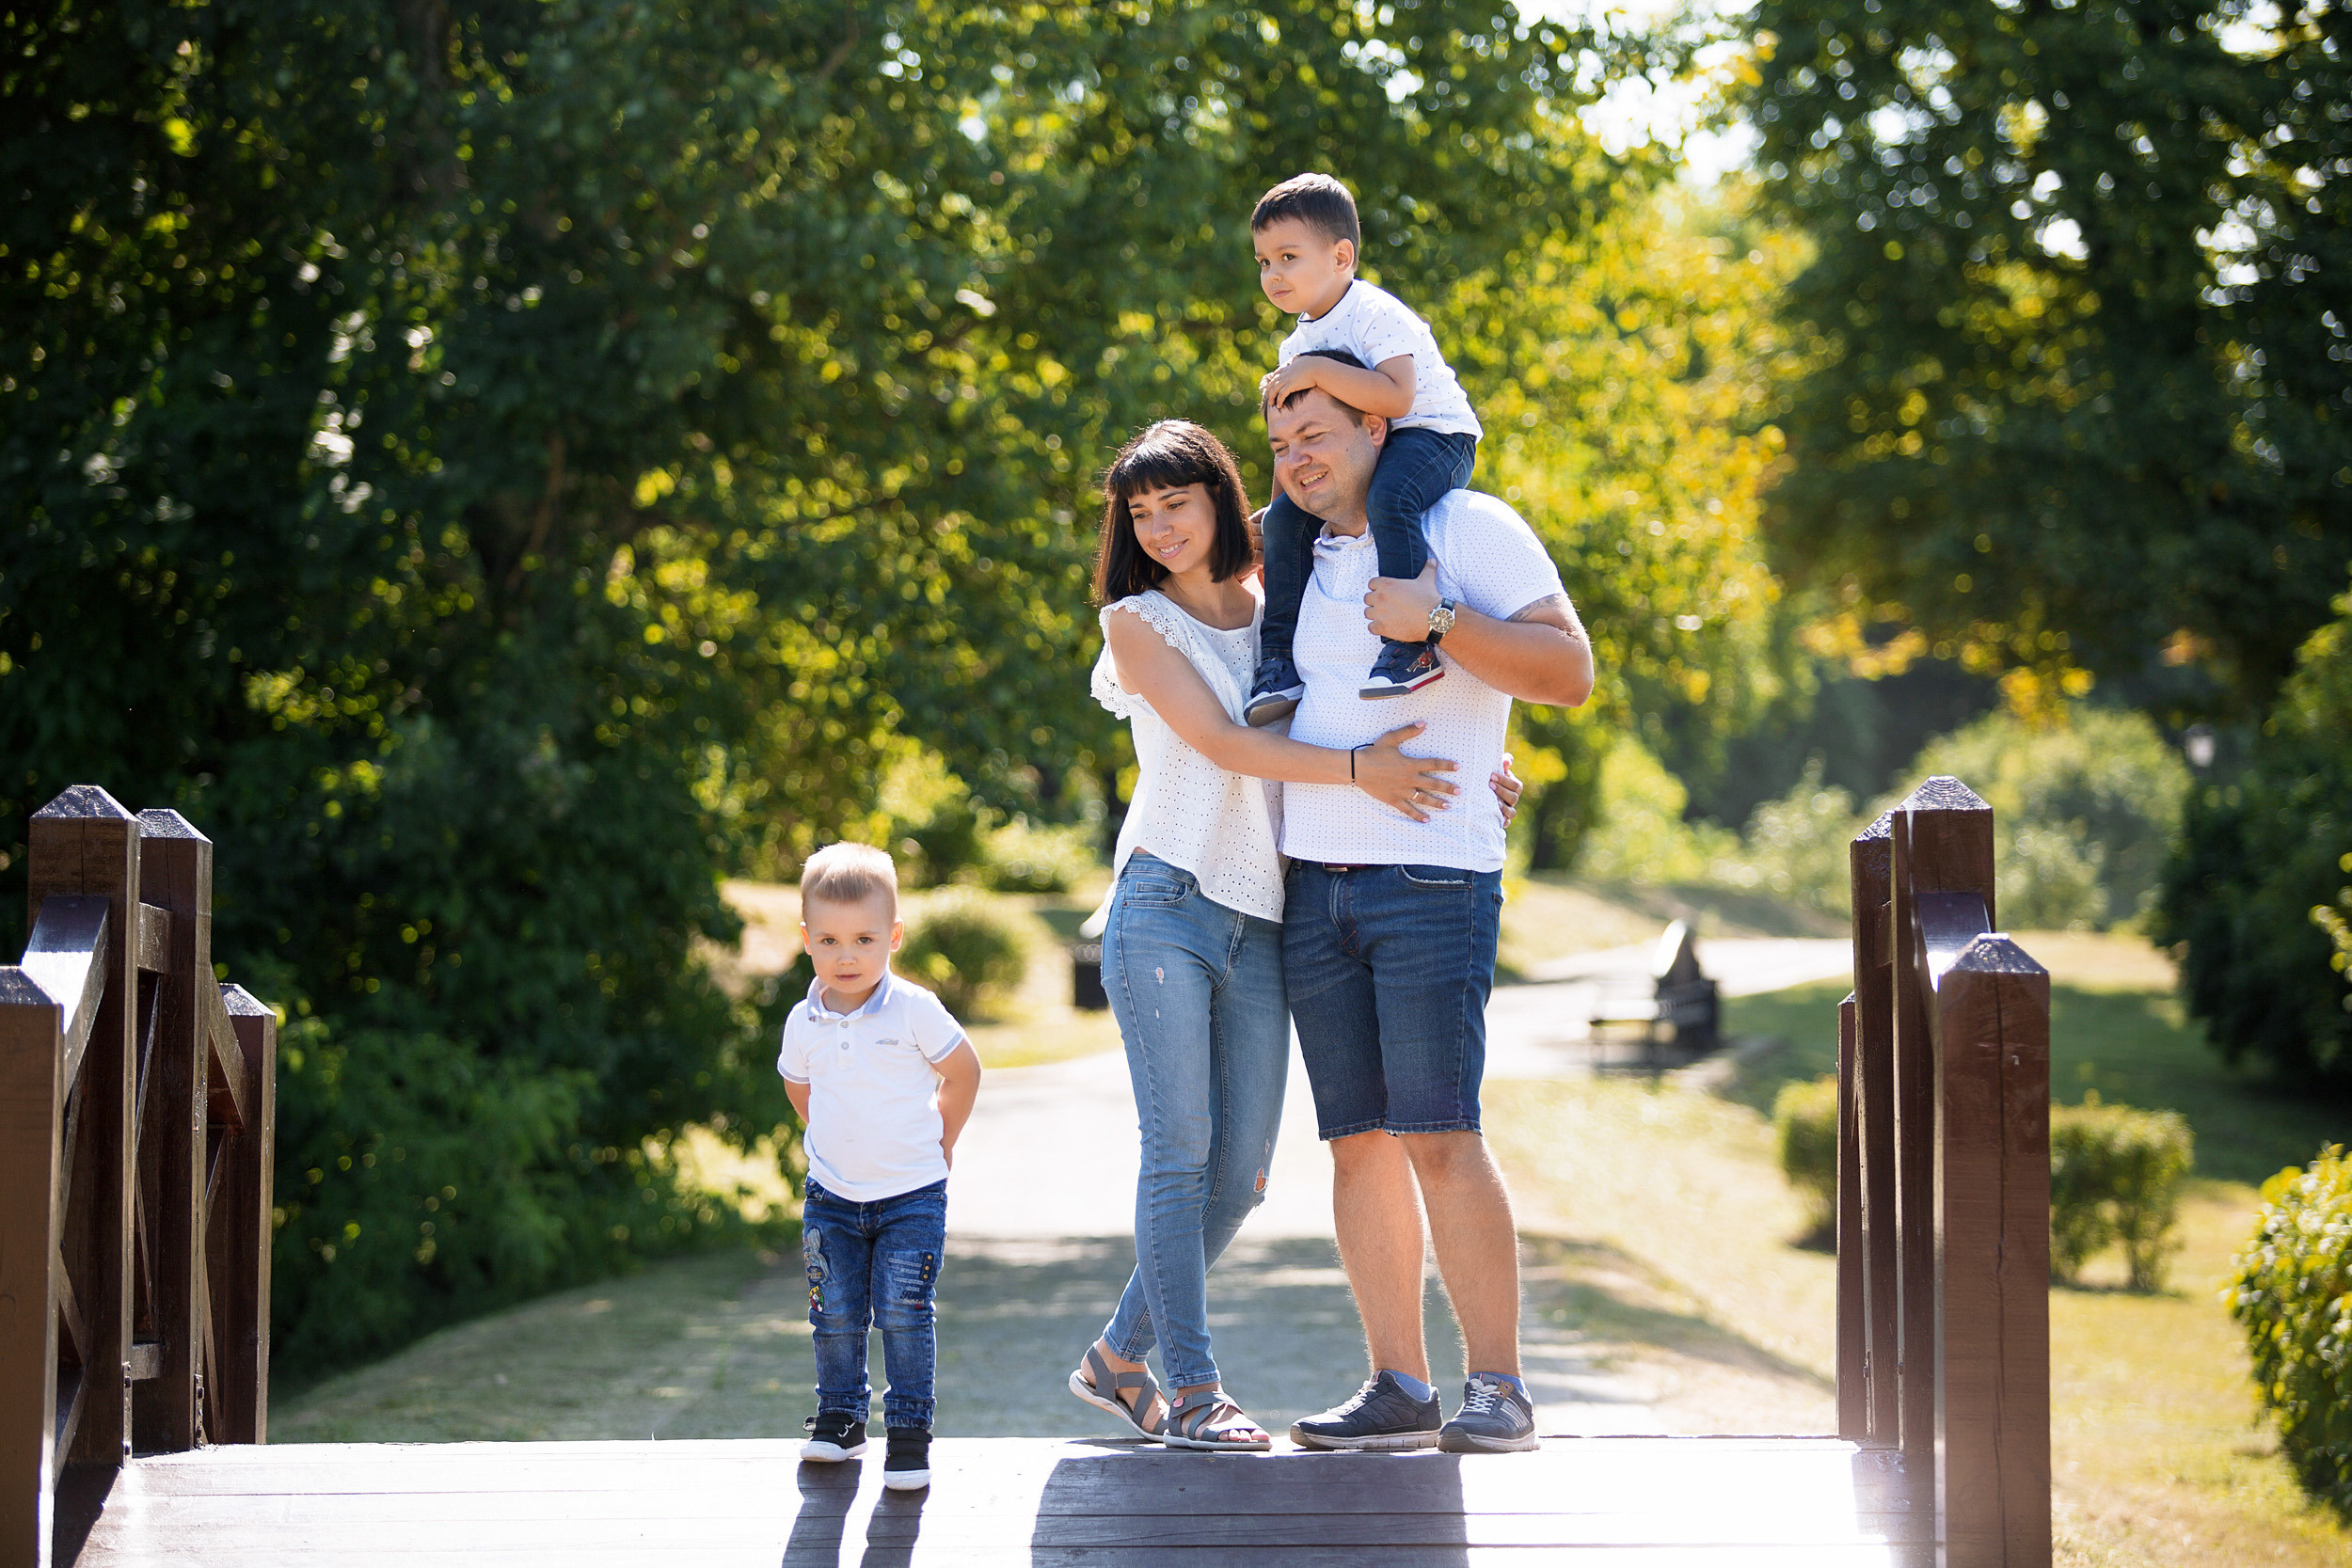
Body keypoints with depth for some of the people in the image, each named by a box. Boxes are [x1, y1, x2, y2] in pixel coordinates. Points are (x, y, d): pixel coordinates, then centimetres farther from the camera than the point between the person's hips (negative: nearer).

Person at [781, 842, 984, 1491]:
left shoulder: (914, 1010, -14)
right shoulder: (804, 1023, -3)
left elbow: (963, 1071, 0)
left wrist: (939, 1140, 6)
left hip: (911, 1195, -3)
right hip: (832, 1196, 3)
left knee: (903, 1315, -7)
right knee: (836, 1315, 7)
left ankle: (910, 1428, 4)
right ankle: (840, 1417, 24)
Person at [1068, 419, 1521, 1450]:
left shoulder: (1278, 616, 15)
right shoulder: (1137, 621, 3)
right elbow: (1220, 741, -10)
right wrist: (1356, 767, -20)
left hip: (1260, 923, 5)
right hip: (1166, 905, -5)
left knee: (1240, 1173, 4)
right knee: (1180, 1152, -9)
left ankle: (1118, 1360, 18)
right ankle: (1193, 1392, -7)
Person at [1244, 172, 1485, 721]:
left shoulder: (1376, 315, -17)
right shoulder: (1299, 344, 11)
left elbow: (1396, 396, -33)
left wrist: (1316, 371, -33)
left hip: (1435, 435, -9)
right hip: (1360, 452, 9)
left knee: (1388, 499, -39)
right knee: (1284, 518, -4)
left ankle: (1412, 647, -39)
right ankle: (1281, 660, 1)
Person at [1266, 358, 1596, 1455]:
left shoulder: (1469, 529, 0)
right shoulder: (1306, 564, 20)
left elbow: (1569, 672, -11)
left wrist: (1435, 621, -19)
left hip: (1431, 877, -7)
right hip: (1313, 883, 7)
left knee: (1437, 1136, -13)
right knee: (1358, 1142, 3)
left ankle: (1497, 1388, -10)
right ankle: (1399, 1388, 5)